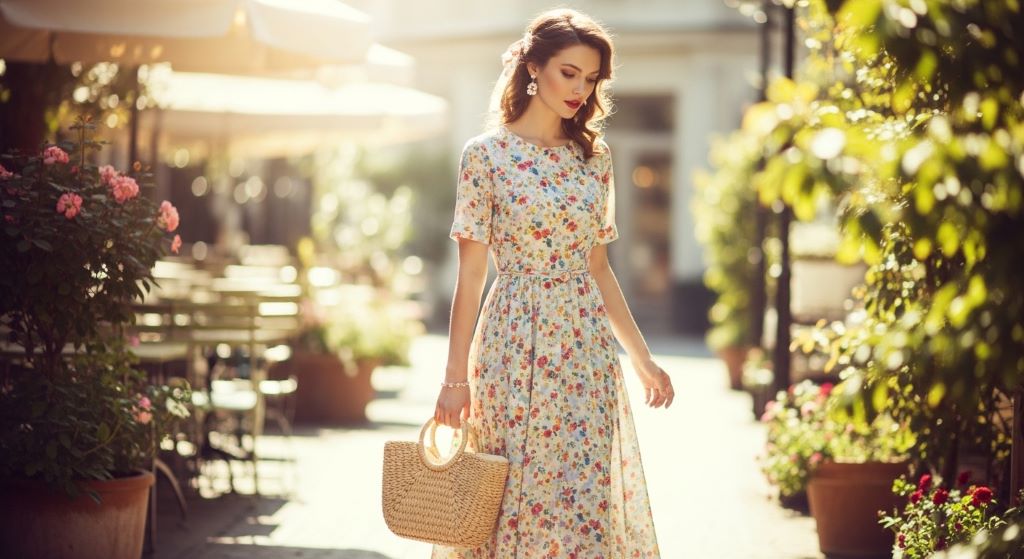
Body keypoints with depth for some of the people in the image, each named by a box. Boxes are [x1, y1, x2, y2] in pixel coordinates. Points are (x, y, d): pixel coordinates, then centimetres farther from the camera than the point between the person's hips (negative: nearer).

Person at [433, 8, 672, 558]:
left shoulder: (593, 157, 9)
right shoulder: (486, 154, -4)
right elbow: (470, 274, -5)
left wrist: (642, 358, 14)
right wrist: (454, 377, -8)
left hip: (587, 349, 4)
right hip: (516, 346, -4)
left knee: (586, 495, 3)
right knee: (518, 494, -1)